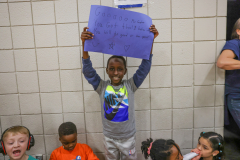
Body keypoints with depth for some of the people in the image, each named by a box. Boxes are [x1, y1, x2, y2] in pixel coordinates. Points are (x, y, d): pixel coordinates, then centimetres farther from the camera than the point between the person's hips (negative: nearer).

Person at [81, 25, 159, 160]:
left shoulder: (130, 86, -11)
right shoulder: (102, 86, -10)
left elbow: (145, 67, -18)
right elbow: (88, 70, -19)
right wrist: (85, 43, -32)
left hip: (128, 137, 0)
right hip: (109, 137, 1)